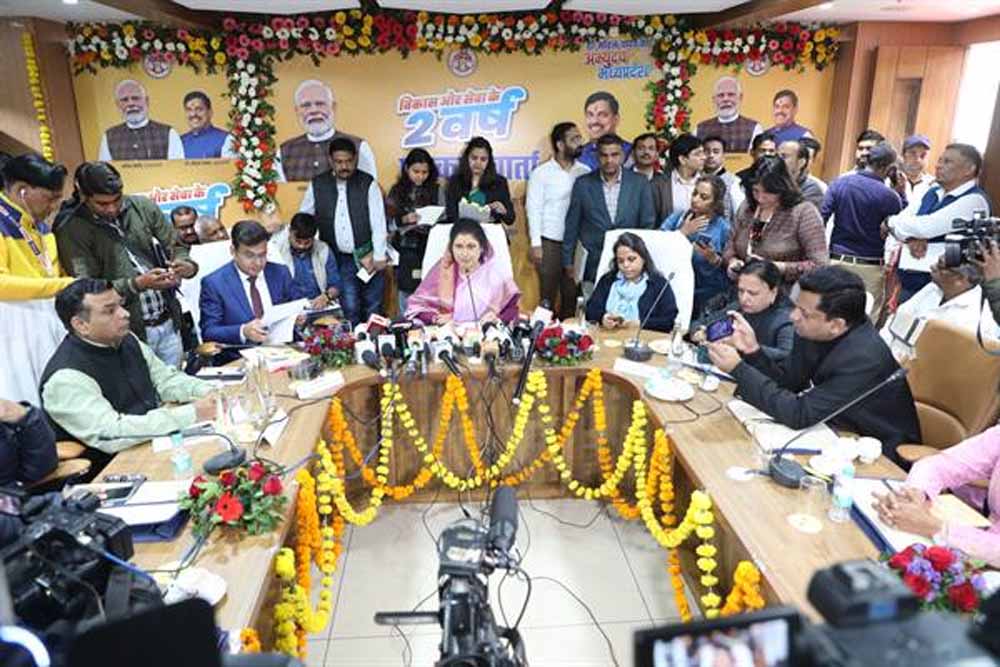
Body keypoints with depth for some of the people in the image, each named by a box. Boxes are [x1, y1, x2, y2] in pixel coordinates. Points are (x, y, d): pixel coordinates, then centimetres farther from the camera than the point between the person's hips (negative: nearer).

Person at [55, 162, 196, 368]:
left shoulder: (142, 206, 3)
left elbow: (176, 246, 11)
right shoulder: (72, 231, -7)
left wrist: (187, 265, -12)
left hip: (169, 323, 4)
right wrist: (138, 284, -23)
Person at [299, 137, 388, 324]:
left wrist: (379, 257, -8)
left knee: (373, 310, 6)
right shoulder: (317, 185, 3)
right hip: (339, 260, 1)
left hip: (368, 257, -1)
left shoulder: (368, 183, -4)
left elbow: (378, 222, -5)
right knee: (349, 310, -3)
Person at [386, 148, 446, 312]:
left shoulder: (436, 189, 3)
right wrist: (404, 220, -16)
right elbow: (389, 223, 1)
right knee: (406, 293, 7)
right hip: (406, 251, 2)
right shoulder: (397, 191, 6)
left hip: (430, 249, -1)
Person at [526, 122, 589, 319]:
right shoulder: (541, 173, -1)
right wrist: (536, 244, -9)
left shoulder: (585, 172, 6)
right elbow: (533, 209, -3)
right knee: (548, 294, 3)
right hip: (549, 242, -3)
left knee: (572, 295, 7)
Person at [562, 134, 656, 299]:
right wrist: (568, 262, 7)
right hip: (593, 265, 0)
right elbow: (572, 226, 6)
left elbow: (648, 224, 7)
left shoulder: (639, 183, 2)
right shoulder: (583, 184, 1)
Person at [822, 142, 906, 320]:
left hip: (837, 261, 3)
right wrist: (901, 195, 4)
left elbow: (822, 217, -3)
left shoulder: (839, 183, 0)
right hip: (870, 267, -3)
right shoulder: (888, 195, -10)